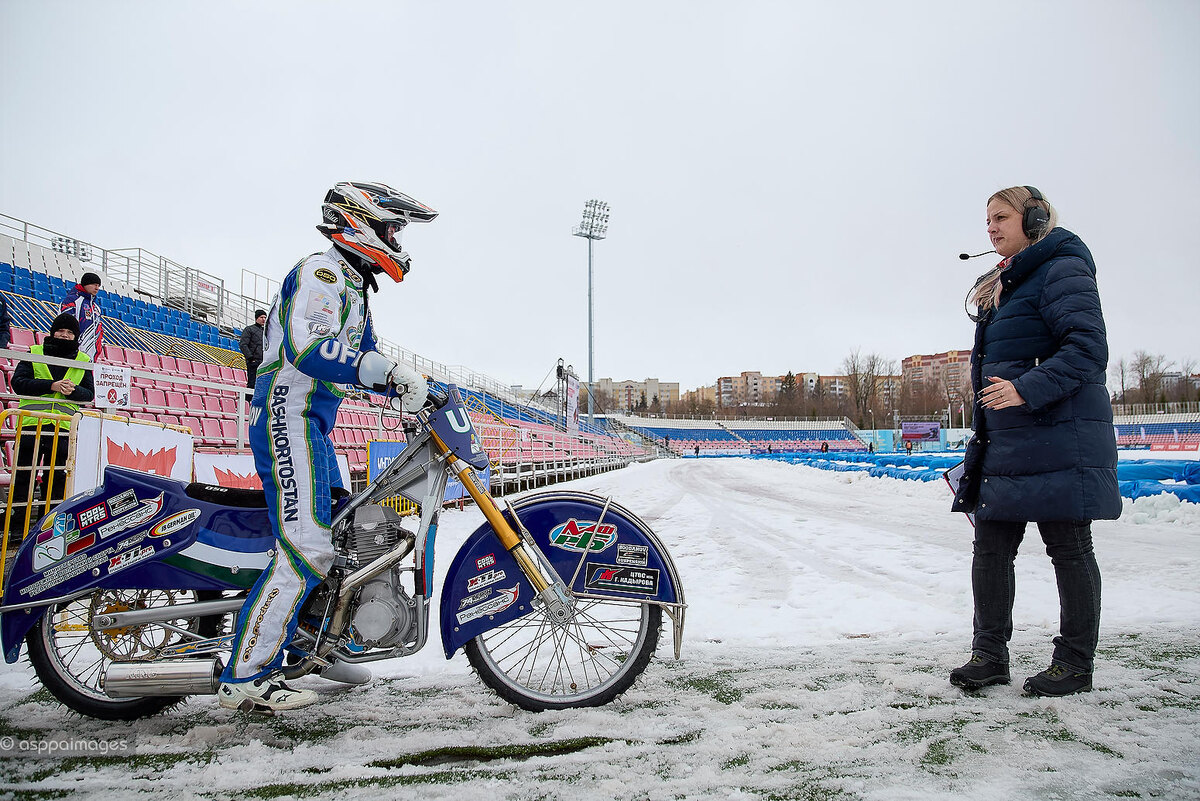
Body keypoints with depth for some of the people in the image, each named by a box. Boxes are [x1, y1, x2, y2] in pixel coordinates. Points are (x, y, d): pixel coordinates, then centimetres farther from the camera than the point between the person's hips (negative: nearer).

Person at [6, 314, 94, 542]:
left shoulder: (83, 361, 13)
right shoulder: (34, 353, 8)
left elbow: (89, 394, 10)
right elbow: (18, 382, -3)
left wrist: (73, 390, -13)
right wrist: (51, 386, -15)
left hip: (64, 428, 2)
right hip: (32, 424, -1)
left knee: (58, 477, 6)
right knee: (24, 474, 2)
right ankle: (18, 525, 10)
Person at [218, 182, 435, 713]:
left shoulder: (351, 285, 21)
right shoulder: (322, 271, -11)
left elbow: (362, 359, 25)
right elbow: (309, 347, -28)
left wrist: (413, 388, 11)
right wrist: (392, 373, -31)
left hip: (314, 428, 11)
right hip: (288, 418, -11)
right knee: (306, 549, -17)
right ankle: (245, 676, -11)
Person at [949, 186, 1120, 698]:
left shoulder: (1062, 269, -7)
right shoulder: (1003, 286, 20)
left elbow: (1088, 348, -18)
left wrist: (1026, 390, -28)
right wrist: (985, 433, 20)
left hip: (1057, 437, -9)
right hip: (1005, 440, 9)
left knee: (1068, 547, 2)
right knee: (990, 545, 6)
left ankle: (1075, 663, 14)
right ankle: (989, 654, 13)